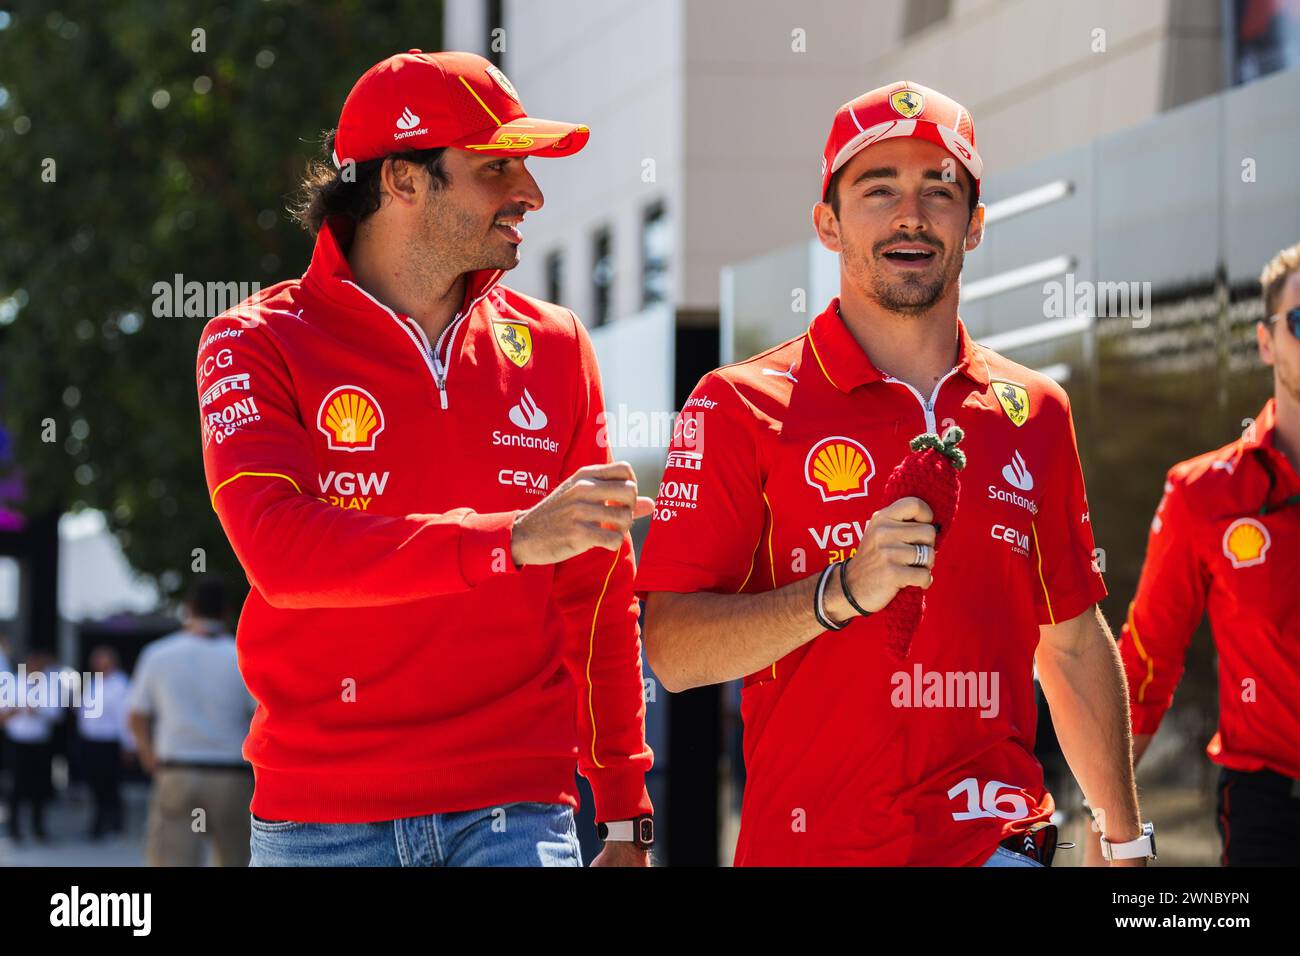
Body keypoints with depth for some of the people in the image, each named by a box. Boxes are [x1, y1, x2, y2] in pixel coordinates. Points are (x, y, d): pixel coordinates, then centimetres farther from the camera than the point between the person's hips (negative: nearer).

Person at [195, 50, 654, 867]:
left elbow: (598, 599, 12)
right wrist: (513, 540, -26)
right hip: (320, 817, -2)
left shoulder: (553, 347, 11)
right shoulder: (256, 346, 0)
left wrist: (627, 819, 8)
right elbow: (279, 547, -18)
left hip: (514, 810, 2)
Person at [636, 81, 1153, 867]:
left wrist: (1126, 839, 19)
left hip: (999, 838, 2)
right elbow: (672, 653, -8)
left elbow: (1075, 647, 20)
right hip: (809, 844, -2)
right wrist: (843, 591, -20)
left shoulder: (1034, 412, 12)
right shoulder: (743, 405, -1)